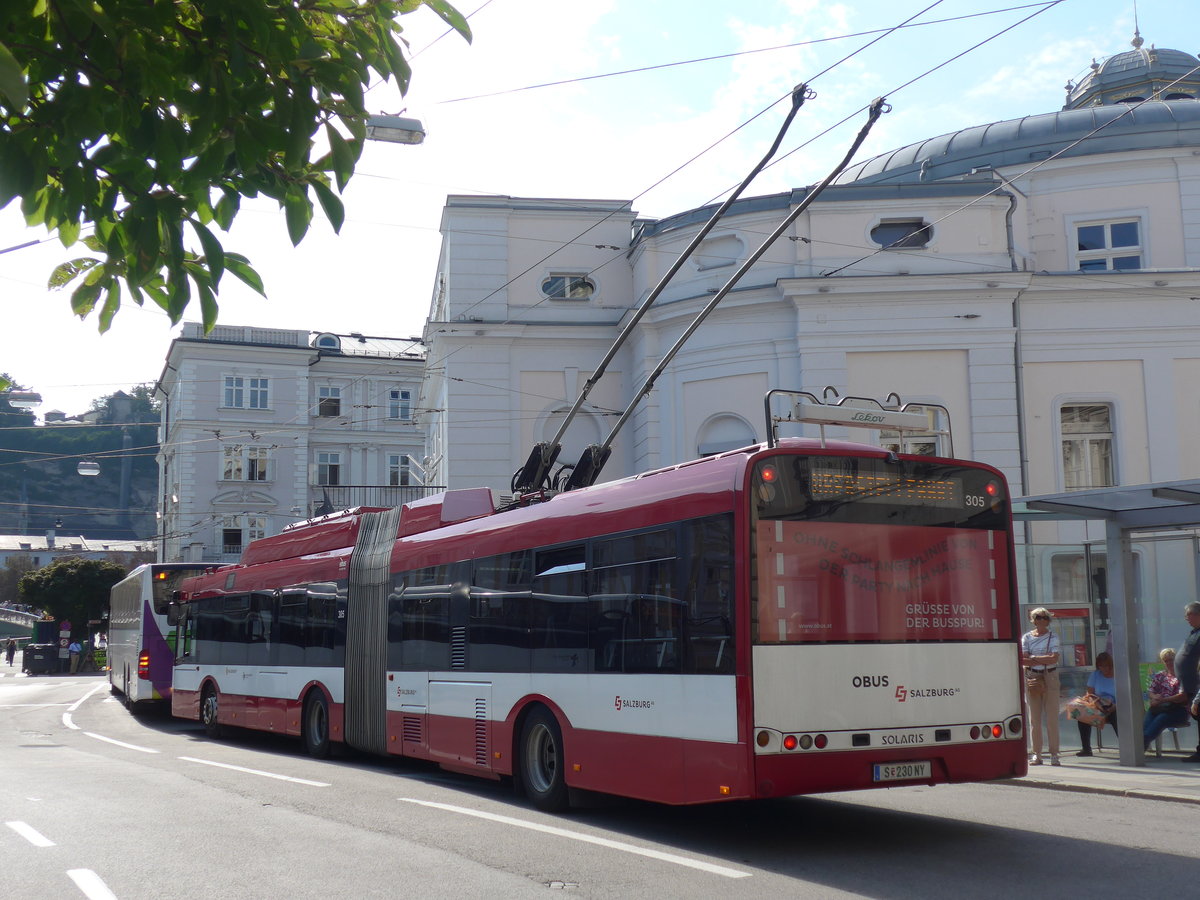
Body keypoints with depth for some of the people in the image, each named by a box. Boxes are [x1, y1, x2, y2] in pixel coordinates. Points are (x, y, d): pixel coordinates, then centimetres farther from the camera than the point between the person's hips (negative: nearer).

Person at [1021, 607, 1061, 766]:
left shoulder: (1053, 637, 5)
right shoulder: (1026, 637, 8)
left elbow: (1054, 658, -8)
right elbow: (1022, 660, -2)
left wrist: (1033, 658, -9)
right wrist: (1044, 660, -11)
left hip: (1050, 678, -1)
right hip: (1032, 678, 1)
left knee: (1052, 717, -3)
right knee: (1034, 718, 2)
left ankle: (1054, 754, 1)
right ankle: (1036, 754, 6)